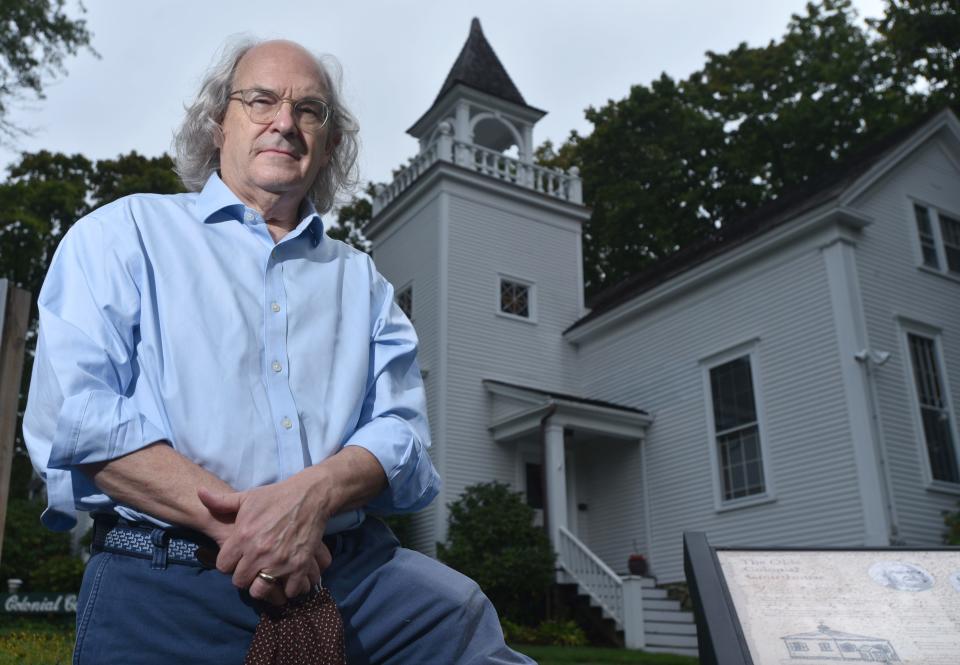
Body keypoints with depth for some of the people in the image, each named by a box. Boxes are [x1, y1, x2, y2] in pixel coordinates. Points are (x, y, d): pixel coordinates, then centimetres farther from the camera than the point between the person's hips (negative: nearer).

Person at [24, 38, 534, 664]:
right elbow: (74, 412, -4)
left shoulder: (360, 277, 19)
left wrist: (311, 494, -15)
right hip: (167, 584, -2)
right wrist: (232, 516, -16)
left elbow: (403, 430, 6)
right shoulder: (125, 233, 9)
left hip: (357, 568, 3)